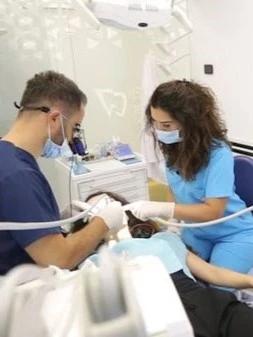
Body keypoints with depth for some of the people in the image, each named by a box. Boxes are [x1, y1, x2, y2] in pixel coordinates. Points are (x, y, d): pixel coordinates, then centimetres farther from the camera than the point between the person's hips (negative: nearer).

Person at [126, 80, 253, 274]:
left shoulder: (218, 153, -29)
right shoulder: (173, 147, -10)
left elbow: (213, 211, -30)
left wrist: (161, 209, -37)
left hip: (233, 236, -5)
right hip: (196, 233, 5)